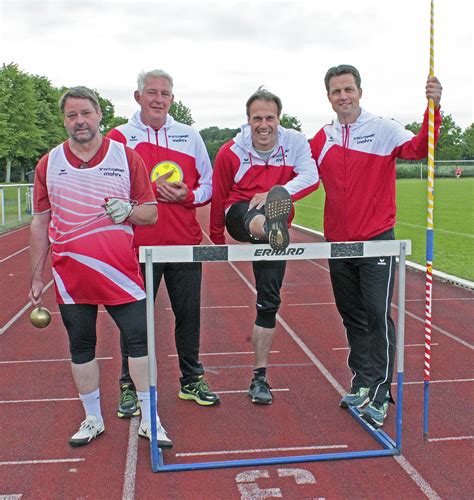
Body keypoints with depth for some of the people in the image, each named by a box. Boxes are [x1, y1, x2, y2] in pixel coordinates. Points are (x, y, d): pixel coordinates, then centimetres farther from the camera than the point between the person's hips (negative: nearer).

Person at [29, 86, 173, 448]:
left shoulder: (127, 157, 2)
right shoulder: (49, 164, 7)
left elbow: (151, 212, 5)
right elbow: (41, 223, 11)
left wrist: (128, 211, -18)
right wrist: (37, 277, 10)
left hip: (120, 270, -1)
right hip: (70, 275, 2)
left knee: (139, 339, -2)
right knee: (81, 346, 10)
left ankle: (149, 421, 13)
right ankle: (93, 420, 27)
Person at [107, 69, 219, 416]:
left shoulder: (190, 136, 9)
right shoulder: (119, 138, 2)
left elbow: (208, 185, 11)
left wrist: (187, 196, -10)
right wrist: (152, 190, -14)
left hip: (185, 243, 3)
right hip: (137, 243, -2)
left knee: (188, 314, 10)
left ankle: (192, 380, 27)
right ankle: (131, 387, 19)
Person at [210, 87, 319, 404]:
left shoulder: (296, 142, -6)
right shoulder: (231, 152, -8)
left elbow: (311, 177, -22)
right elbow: (219, 197, 4)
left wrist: (276, 193, -39)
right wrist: (218, 239, 15)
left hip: (274, 221, 1)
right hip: (239, 215, -1)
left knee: (269, 300, 1)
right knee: (259, 219, -39)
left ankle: (260, 377, 11)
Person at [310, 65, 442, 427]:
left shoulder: (383, 129, -5)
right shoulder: (322, 140, 7)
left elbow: (417, 148, -20)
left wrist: (433, 110, -35)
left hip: (376, 240, -4)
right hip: (338, 242, 5)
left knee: (377, 315, -6)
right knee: (352, 316, 13)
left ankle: (379, 395, 5)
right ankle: (362, 384, 26)